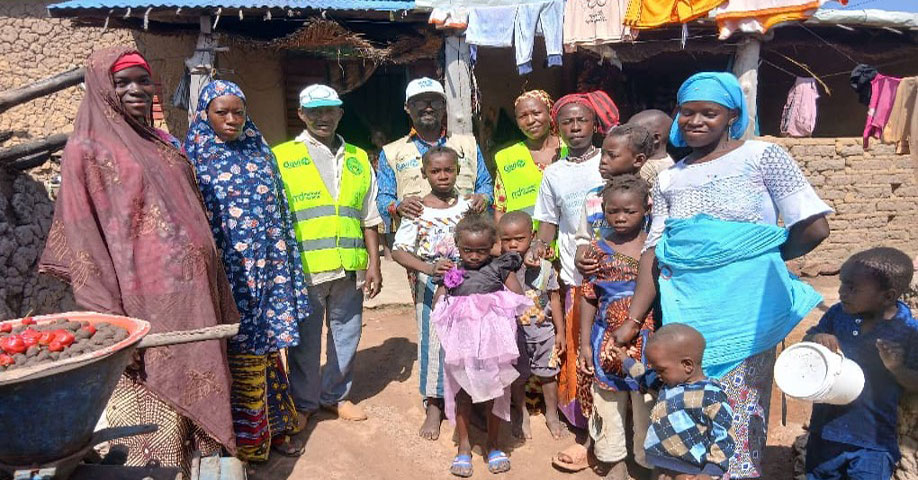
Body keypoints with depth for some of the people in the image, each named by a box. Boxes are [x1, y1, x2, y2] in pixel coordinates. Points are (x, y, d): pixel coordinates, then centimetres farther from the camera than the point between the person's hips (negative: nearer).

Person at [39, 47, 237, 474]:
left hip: (192, 299, 6)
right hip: (145, 303, -6)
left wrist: (218, 295, 14)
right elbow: (83, 236, -8)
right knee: (152, 413, 3)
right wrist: (111, 320, -16)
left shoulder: (164, 143, 16)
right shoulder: (88, 148, -2)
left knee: (197, 391, 14)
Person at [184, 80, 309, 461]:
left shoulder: (259, 153, 11)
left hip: (265, 269, 4)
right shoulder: (195, 158, -1)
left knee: (265, 345, 11)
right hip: (227, 274, -4)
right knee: (239, 351, 2)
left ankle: (274, 426, 26)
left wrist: (281, 267, 10)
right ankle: (246, 435, 18)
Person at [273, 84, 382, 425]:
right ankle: (303, 402, 29)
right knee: (305, 341, 8)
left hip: (349, 269, 4)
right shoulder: (281, 158, 2)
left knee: (347, 336, 13)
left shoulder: (358, 160, 12)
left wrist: (374, 264, 8)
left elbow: (369, 219, 13)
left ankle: (336, 395, 34)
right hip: (304, 268, -3)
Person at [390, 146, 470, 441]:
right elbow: (398, 251, -13)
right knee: (432, 341, 5)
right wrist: (429, 267, -28)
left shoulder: (467, 207, 1)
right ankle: (434, 406, 20)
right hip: (430, 286, -2)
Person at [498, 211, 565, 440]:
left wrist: (560, 332, 2)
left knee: (548, 373, 15)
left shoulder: (544, 267, -9)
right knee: (517, 376, 16)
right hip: (514, 333, 0)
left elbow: (554, 299, -1)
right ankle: (521, 413, 40)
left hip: (543, 330, 1)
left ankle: (552, 413, 38)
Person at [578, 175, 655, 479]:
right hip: (608, 343, 1)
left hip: (648, 342, -1)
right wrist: (585, 344, 1)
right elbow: (589, 298, 2)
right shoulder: (598, 248, -1)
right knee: (609, 406, 13)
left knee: (647, 406, 10)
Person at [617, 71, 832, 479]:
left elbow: (814, 228, -5)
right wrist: (632, 322, 1)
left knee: (737, 411, 3)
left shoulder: (763, 157, 0)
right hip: (686, 311, 4)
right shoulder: (670, 179, 11)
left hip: (746, 308, -3)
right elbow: (653, 253, 6)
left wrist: (758, 260, 7)